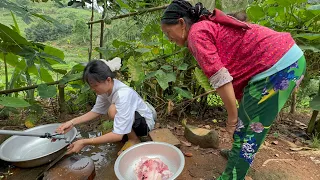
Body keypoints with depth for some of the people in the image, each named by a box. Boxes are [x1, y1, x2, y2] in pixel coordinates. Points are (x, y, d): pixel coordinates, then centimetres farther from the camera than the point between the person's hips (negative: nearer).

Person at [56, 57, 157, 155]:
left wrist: (84, 142, -33)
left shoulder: (122, 95, -35)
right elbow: (96, 111, 1)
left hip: (145, 123, -8)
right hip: (132, 117, 8)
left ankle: (134, 139, -7)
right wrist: (72, 122, -12)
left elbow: (118, 135, -35)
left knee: (113, 110, -29)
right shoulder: (105, 87, -12)